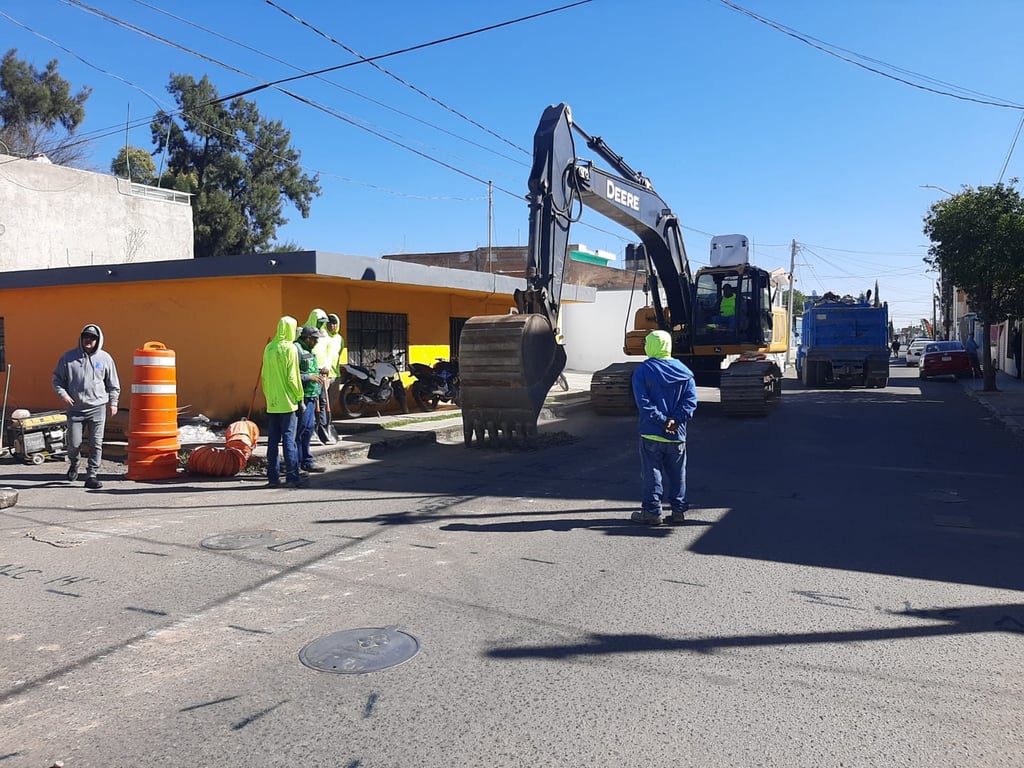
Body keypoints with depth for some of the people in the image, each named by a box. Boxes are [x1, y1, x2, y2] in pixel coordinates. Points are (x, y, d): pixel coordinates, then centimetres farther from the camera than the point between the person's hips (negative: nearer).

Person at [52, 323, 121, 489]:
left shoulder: (105, 358, 5)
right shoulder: (68, 357, 3)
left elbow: (113, 384, 12)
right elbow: (57, 378, 11)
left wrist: (113, 403, 10)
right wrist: (62, 394, -5)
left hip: (98, 408, 0)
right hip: (75, 409, 0)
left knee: (96, 444, -1)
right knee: (74, 443, 1)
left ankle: (92, 475, 7)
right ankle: (73, 463, 33)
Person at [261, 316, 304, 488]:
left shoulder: (268, 348, 8)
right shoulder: (290, 348, -10)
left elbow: (264, 376, 13)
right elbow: (293, 377, -12)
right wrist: (299, 397, -3)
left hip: (271, 403, 6)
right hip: (287, 402, -6)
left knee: (273, 440, 8)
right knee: (289, 439, -2)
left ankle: (273, 477, 11)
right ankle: (292, 477, -1)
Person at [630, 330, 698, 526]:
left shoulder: (642, 370, -5)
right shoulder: (684, 371, 5)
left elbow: (643, 402, -13)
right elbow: (691, 400, -4)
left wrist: (661, 420, -13)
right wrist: (676, 420, -11)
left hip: (651, 432, -3)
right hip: (677, 434, 3)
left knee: (651, 472, 4)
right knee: (677, 473, 13)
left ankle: (651, 511, 7)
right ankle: (678, 510, 16)